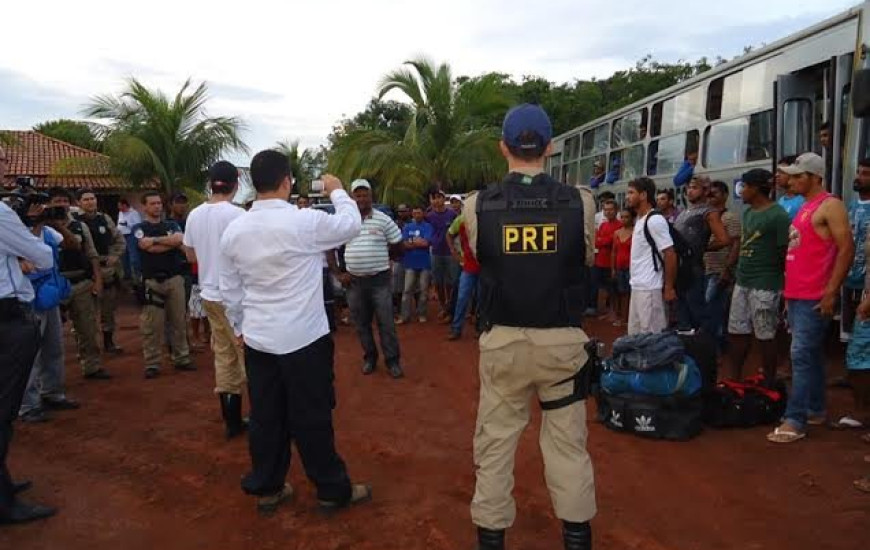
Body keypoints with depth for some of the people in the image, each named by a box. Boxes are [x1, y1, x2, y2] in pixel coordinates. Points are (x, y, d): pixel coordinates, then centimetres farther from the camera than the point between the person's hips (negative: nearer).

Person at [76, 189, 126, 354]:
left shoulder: (105, 219, 10)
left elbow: (120, 239, 15)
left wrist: (115, 256, 1)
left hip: (108, 270, 5)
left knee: (109, 307, 13)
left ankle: (109, 341, 26)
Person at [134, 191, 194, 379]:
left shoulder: (172, 225, 13)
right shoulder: (139, 228, 4)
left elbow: (180, 240, -7)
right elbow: (146, 246, -14)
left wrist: (156, 239, -7)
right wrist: (171, 242, -5)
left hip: (174, 278, 3)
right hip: (152, 281, -3)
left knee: (178, 321, 7)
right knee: (152, 324, -2)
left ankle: (181, 358, 15)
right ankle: (152, 364, 4)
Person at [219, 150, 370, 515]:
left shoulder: (233, 230, 0)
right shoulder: (305, 221, -17)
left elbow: (229, 291, 8)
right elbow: (351, 225, 1)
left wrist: (239, 327, 23)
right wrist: (337, 192, 17)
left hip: (257, 339, 5)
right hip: (304, 338, -5)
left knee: (265, 417, 15)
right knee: (313, 418, 6)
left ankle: (266, 489, 29)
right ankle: (333, 490, 22)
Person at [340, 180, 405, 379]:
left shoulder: (383, 219, -3)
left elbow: (398, 245, 5)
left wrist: (379, 256, 7)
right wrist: (339, 273, 2)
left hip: (379, 279, -2)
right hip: (354, 280, 2)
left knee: (386, 322, 1)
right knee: (361, 323, 11)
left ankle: (392, 360, 12)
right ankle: (369, 356, 27)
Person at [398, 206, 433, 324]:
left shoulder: (428, 226, 0)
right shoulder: (407, 227, 7)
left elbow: (426, 243, -12)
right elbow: (404, 244, -3)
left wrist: (412, 241, -3)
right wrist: (419, 242, -10)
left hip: (424, 263, -1)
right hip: (410, 263, 1)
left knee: (423, 289, 6)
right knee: (407, 289, 0)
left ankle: (421, 314, 16)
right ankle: (405, 316, 2)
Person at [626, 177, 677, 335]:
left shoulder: (655, 220, -15)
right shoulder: (640, 220, 13)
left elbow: (670, 254, -17)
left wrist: (669, 287, -15)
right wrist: (634, 281, 17)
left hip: (649, 289, -9)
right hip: (637, 287, 10)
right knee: (635, 334, 15)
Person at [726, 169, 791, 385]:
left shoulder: (778, 215, -12)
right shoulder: (748, 212, 13)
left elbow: (785, 253, -11)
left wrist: (782, 284, -6)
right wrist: (736, 271, 15)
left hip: (765, 285, -8)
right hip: (742, 282, 8)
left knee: (765, 336, 1)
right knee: (736, 332, 11)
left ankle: (769, 385, 14)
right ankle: (735, 379, 23)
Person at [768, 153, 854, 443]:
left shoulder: (830, 206, -9)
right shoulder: (804, 207, 17)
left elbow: (846, 249, -15)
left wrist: (831, 291, -19)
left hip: (814, 297, -9)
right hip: (796, 294, 9)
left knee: (802, 356, -9)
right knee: (811, 355, 16)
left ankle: (795, 421, -6)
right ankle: (815, 409, 26)